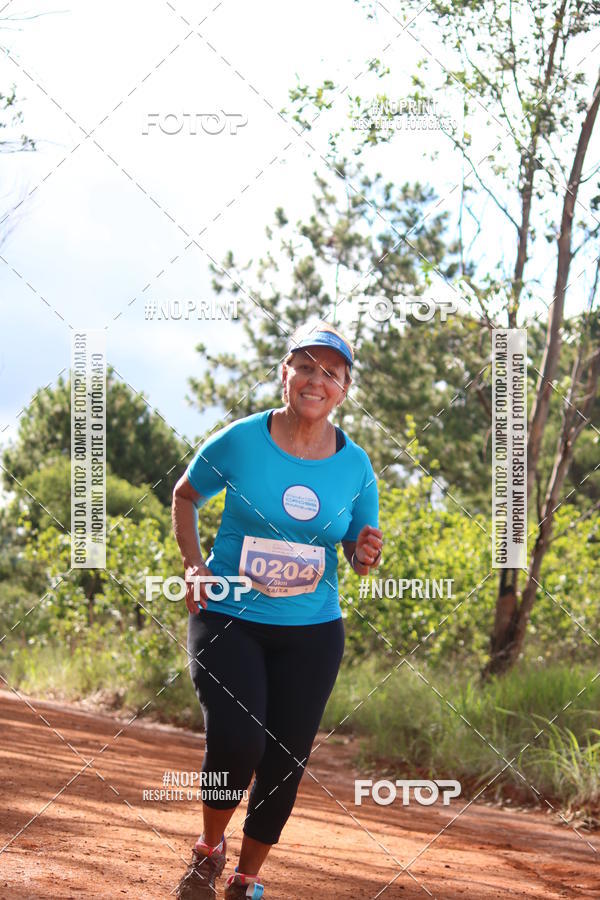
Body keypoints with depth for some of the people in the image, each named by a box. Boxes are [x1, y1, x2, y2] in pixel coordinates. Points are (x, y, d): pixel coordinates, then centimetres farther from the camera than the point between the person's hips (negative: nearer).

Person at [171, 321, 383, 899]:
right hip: (227, 618, -3)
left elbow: (358, 554, 11)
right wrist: (192, 563, -3)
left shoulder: (356, 467, 0)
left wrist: (366, 555, -13)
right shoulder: (238, 441, -7)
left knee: (285, 761, 4)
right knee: (237, 741, -20)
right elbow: (185, 494, 10)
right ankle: (208, 850, 10)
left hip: (312, 632, 3)